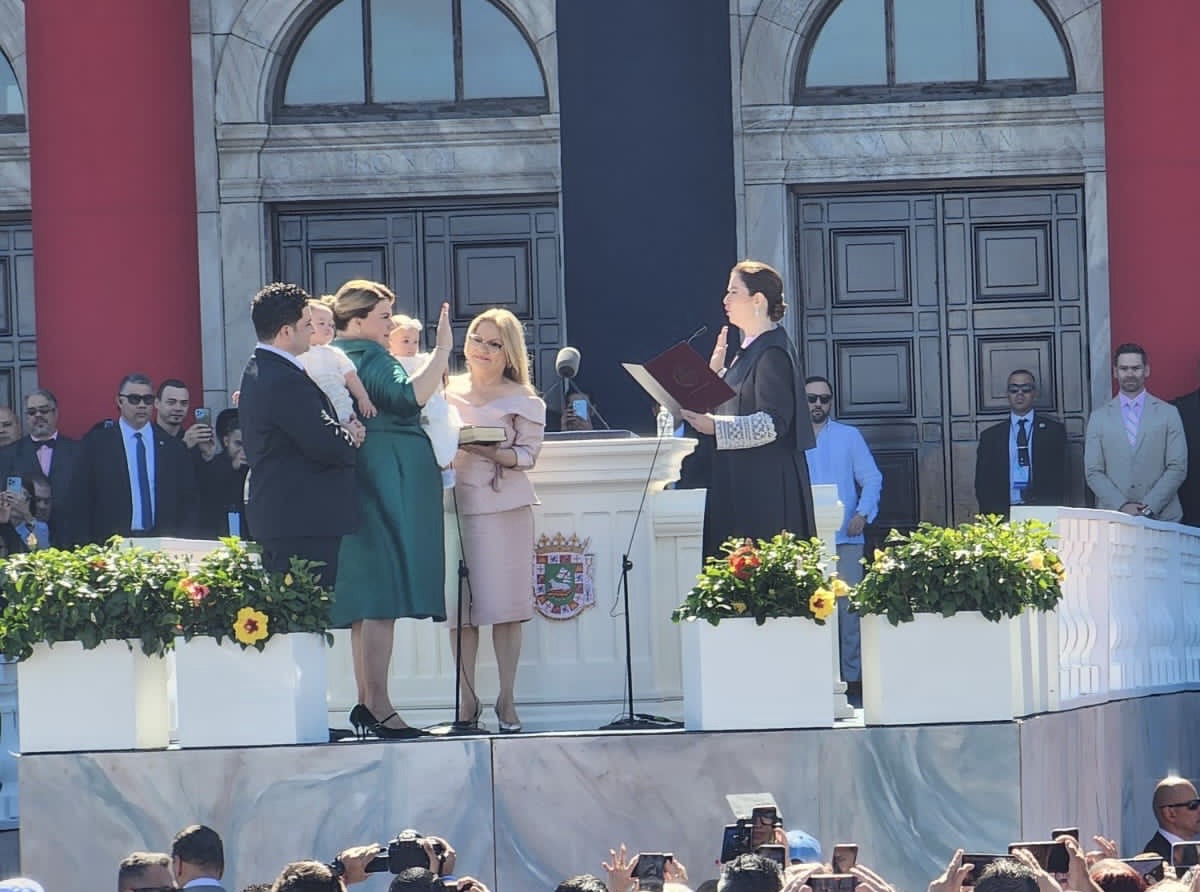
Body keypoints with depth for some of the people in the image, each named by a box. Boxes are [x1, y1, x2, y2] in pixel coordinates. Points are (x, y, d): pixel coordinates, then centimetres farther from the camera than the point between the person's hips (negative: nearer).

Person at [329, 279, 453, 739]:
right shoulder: (369, 357, -11)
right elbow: (408, 397, -24)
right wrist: (443, 349, -22)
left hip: (362, 488, 10)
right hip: (387, 480, -10)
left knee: (370, 596, 11)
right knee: (384, 596, -13)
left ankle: (366, 703, 11)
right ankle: (378, 707, -17)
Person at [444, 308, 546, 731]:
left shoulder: (521, 400, 5)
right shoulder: (446, 391, 14)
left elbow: (528, 454, -2)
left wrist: (487, 451, -17)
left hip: (504, 507, -2)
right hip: (456, 503, 2)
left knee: (504, 604, -5)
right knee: (459, 606, -2)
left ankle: (507, 700, 1)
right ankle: (467, 699, 4)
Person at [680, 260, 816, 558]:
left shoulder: (772, 354, -13)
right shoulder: (750, 350, 17)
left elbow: (773, 422, -21)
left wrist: (716, 427, -27)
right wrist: (717, 372, 11)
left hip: (766, 485, -10)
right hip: (741, 482, 10)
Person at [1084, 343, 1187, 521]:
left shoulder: (1168, 413, 7)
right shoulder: (1099, 417, 9)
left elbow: (1177, 468, 1)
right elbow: (1093, 473, 3)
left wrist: (1149, 506, -9)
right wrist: (1122, 506, -10)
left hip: (1161, 517, 0)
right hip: (1113, 518, 0)